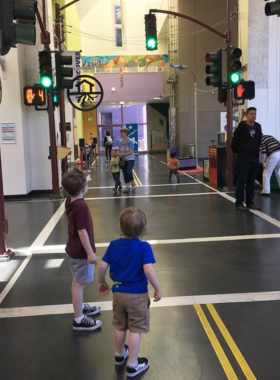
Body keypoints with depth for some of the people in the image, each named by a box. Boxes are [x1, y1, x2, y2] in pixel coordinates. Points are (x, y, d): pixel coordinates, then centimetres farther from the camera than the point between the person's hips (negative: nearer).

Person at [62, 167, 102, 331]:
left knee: (77, 281, 23)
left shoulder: (70, 201, -1)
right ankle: (79, 320, 10)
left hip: (73, 250, 9)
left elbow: (76, 190, 24)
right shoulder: (81, 207, -28)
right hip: (81, 252, -9)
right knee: (80, 284, 0)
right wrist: (90, 252, -21)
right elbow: (82, 232, -27)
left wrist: (83, 179, 34)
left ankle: (80, 307, 41)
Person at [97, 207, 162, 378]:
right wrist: (158, 289, -13)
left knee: (120, 327, 23)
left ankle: (120, 355, 44)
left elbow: (102, 267, -5)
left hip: (118, 293, 5)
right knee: (135, 330, 8)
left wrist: (101, 282, 13)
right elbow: (149, 271, -27)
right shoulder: (144, 247, -19)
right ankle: (133, 365, 19)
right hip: (138, 295, -5)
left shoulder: (113, 245, -6)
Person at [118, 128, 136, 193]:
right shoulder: (120, 141, 3)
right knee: (125, 174, 7)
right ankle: (127, 187, 17)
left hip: (130, 159, -5)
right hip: (123, 160, 6)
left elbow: (131, 151, -19)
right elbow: (120, 151, 8)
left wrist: (122, 154, -22)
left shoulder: (130, 141, -13)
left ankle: (133, 185, 5)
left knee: (129, 172, -17)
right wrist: (119, 154, -14)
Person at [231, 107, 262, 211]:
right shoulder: (241, 128, -11)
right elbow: (234, 142, -6)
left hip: (255, 158, 6)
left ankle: (250, 202, 18)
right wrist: (238, 152, 4)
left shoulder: (258, 127, 7)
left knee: (251, 181, 10)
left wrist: (256, 151, 16)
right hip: (243, 158, -5)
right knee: (241, 181, -3)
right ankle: (238, 203, 3)